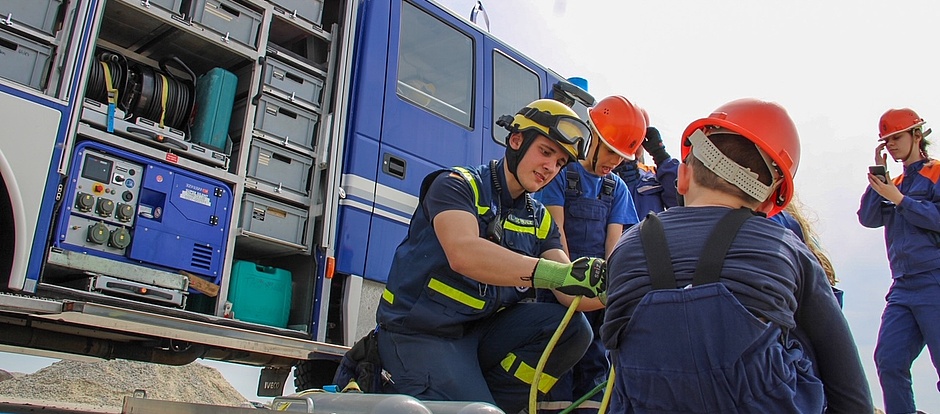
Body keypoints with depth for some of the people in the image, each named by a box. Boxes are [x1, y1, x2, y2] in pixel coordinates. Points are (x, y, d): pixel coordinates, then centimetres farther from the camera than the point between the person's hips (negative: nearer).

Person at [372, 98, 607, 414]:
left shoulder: (540, 220, 10)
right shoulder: (458, 184, -9)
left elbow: (569, 293, -3)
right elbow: (463, 254, -30)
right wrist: (555, 272, -40)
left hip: (482, 331, 6)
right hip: (421, 333, -6)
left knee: (571, 329, -14)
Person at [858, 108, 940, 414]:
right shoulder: (896, 183, 21)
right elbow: (869, 218, 9)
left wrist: (899, 199, -12)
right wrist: (878, 177, 5)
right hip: (903, 287, 6)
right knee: (888, 361, -2)